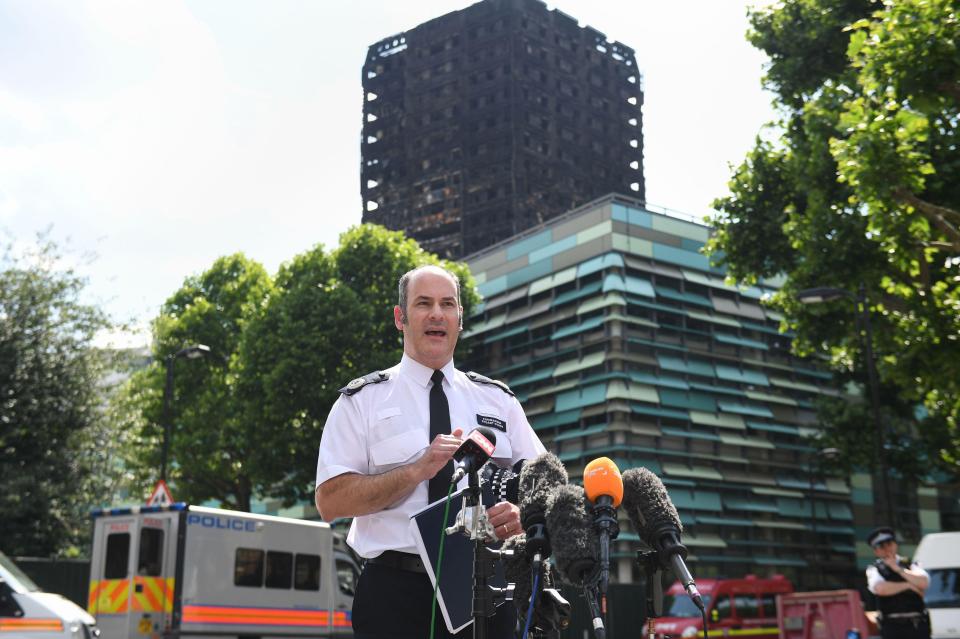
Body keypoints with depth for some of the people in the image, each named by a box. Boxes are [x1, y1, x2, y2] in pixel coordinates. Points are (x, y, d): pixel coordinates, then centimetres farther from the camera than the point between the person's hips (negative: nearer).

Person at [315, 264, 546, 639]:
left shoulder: (498, 399, 14)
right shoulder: (362, 401, 4)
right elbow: (330, 501, -5)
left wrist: (520, 514, -10)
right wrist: (418, 470, -16)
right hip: (395, 591, -2)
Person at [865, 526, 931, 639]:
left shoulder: (910, 565, 13)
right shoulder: (875, 569, 6)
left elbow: (923, 583, -6)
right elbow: (880, 588, -15)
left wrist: (898, 569, -5)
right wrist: (908, 585, -6)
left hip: (918, 625, 2)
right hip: (892, 625, -2)